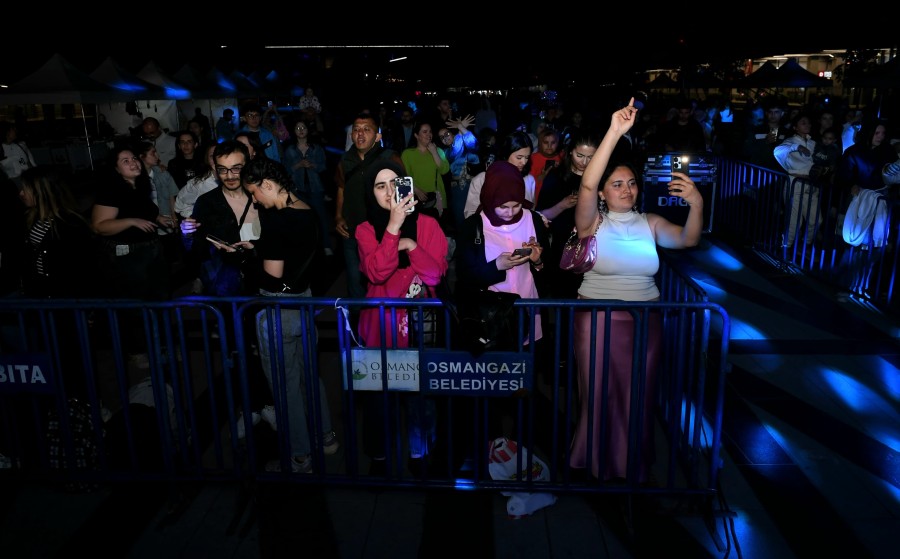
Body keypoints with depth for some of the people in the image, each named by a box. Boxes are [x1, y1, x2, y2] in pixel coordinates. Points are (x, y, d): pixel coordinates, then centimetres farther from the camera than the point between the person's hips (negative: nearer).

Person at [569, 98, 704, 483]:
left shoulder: (650, 223, 3)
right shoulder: (593, 222, -7)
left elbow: (687, 240, -11)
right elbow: (586, 185, -25)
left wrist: (696, 205, -31)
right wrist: (614, 133, -32)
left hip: (644, 320, 3)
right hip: (597, 320, -3)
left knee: (638, 396, 14)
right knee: (598, 394, 9)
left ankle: (634, 466, 35)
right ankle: (597, 462, 31)